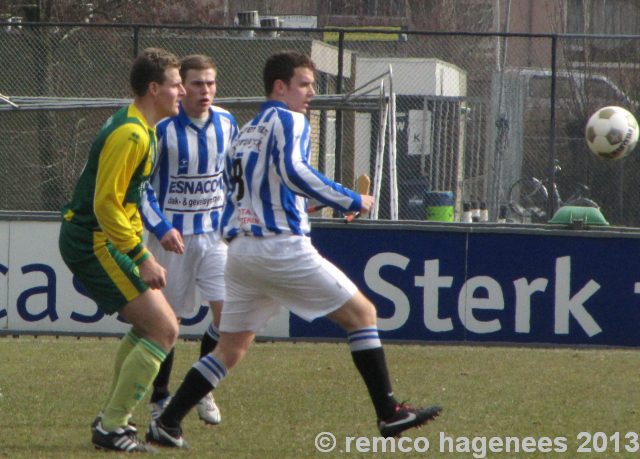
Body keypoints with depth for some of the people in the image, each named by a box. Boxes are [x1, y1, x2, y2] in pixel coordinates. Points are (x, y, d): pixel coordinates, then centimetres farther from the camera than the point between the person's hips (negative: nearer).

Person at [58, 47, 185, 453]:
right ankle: (111, 428, -7)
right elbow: (105, 206, -24)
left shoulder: (140, 129, 14)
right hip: (94, 242, -11)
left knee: (156, 324, 17)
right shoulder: (131, 136, -20)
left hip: (105, 240, 11)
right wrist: (143, 259, -22)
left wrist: (143, 254, 23)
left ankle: (113, 417, 21)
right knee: (164, 331, -11)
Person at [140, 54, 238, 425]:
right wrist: (160, 227, -20)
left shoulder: (226, 124, 2)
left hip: (215, 232, 4)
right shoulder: (162, 128, -13)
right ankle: (160, 398, 19)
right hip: (173, 234, -4)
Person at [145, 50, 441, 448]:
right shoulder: (288, 121, -4)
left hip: (240, 249, 8)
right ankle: (389, 413, -1)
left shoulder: (245, 133, 22)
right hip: (283, 247, -8)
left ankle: (167, 423, 3)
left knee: (230, 350, 12)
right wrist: (351, 201, -17)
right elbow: (293, 170, -22)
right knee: (362, 313, 2)